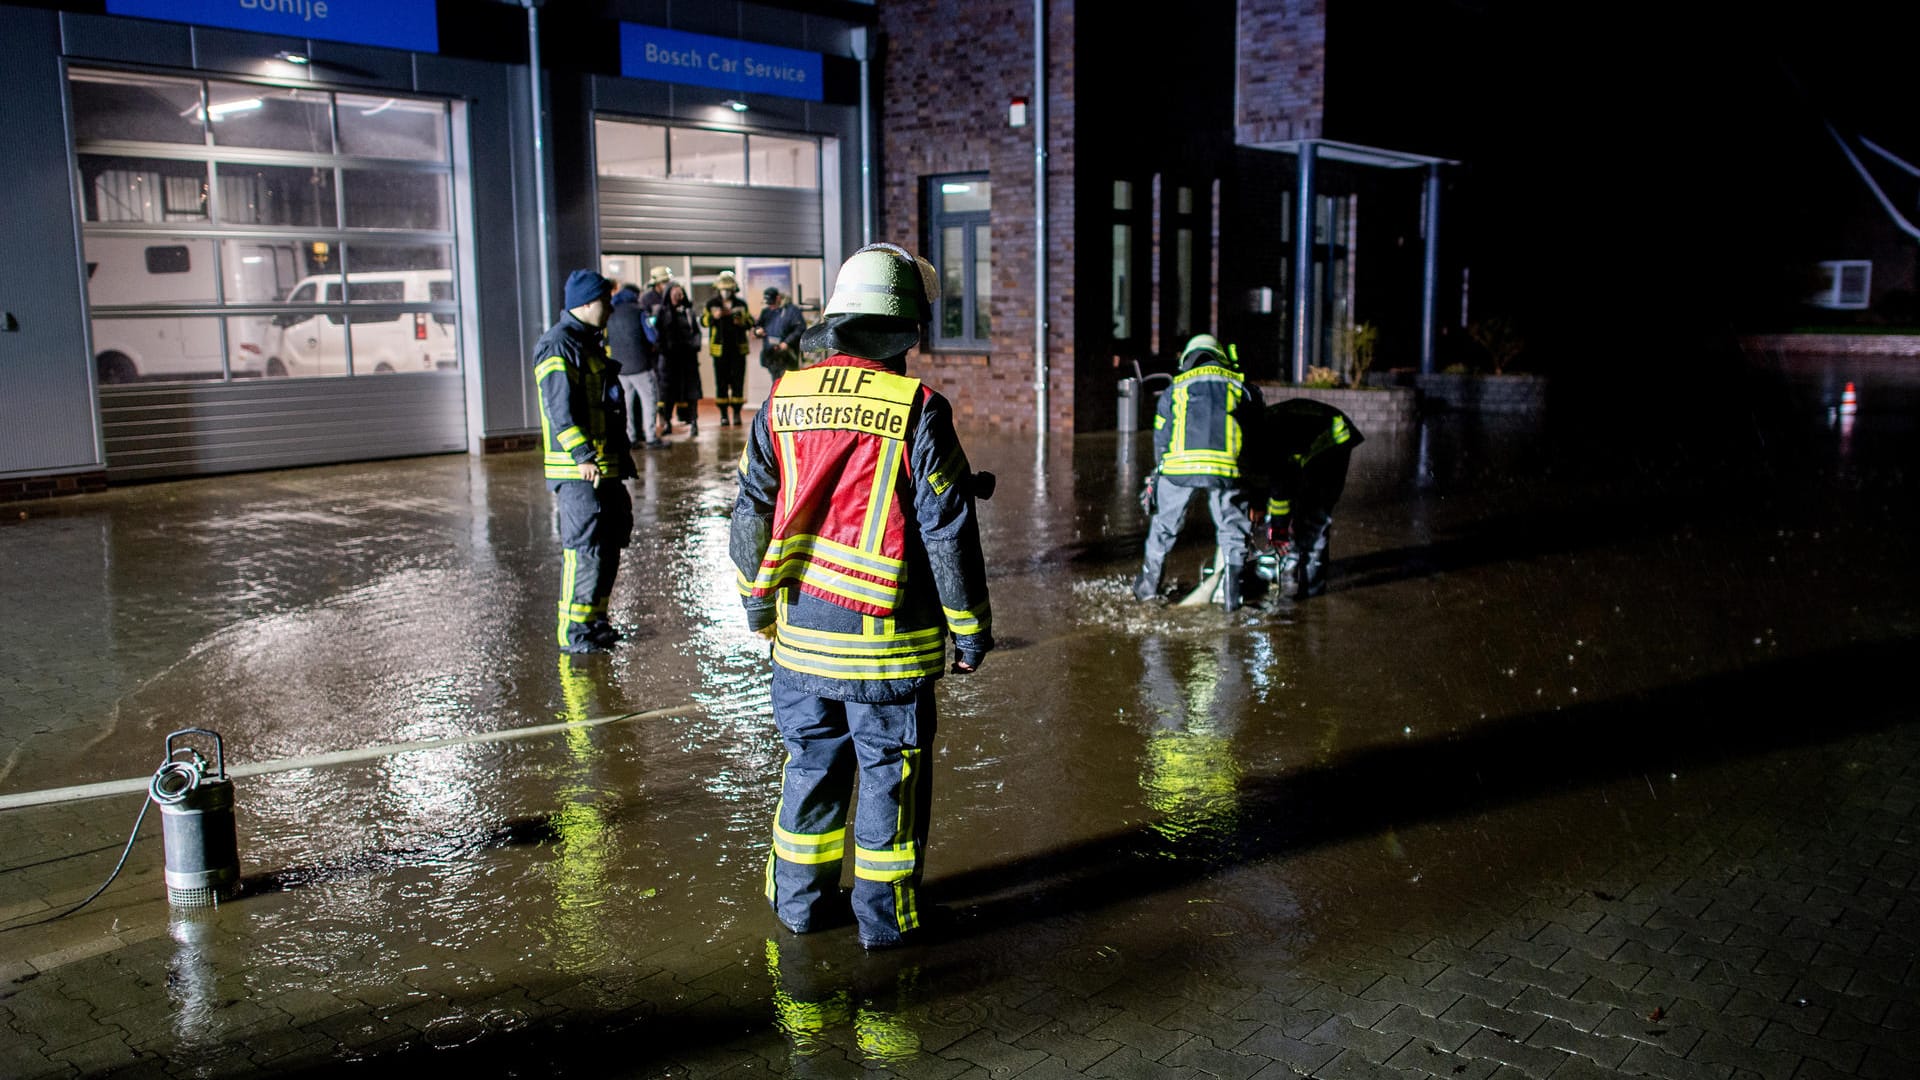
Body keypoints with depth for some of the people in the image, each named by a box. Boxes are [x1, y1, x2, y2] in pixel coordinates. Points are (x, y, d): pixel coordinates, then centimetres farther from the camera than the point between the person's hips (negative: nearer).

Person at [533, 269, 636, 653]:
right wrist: (583, 457, -28)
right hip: (579, 470, -10)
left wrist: (621, 455, 25)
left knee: (609, 542, 15)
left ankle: (594, 620, 27)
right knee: (584, 548, -8)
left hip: (605, 466, 10)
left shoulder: (588, 342, 19)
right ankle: (573, 632, 0)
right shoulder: (558, 346, -13)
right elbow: (560, 409, -22)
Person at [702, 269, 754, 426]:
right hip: (720, 348, -1)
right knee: (721, 381, -1)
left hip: (738, 348, 1)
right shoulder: (711, 304, 5)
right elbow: (703, 321, -1)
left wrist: (742, 320, -9)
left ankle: (736, 412, 5)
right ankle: (723, 414, 2)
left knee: (738, 380, 0)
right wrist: (713, 316, -19)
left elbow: (750, 322, 12)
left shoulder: (741, 304, 9)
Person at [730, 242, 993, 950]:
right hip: (888, 640, -4)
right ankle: (886, 914, 20)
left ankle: (801, 898, 31)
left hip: (801, 632, 4)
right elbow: (947, 532, -11)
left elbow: (750, 513, 6)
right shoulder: (918, 412, -13)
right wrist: (970, 627, -1)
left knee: (812, 763, 18)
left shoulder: (781, 402, 1)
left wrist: (758, 602, 19)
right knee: (891, 773, 10)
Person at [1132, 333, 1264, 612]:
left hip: (1179, 464, 1)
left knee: (1165, 524, 20)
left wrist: (1159, 474, 35)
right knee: (1232, 527, 14)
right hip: (1226, 466, -1)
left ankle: (1148, 583, 30)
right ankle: (1232, 593, 11)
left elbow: (1160, 439, 23)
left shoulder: (1174, 388, 24)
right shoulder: (1241, 386, 22)